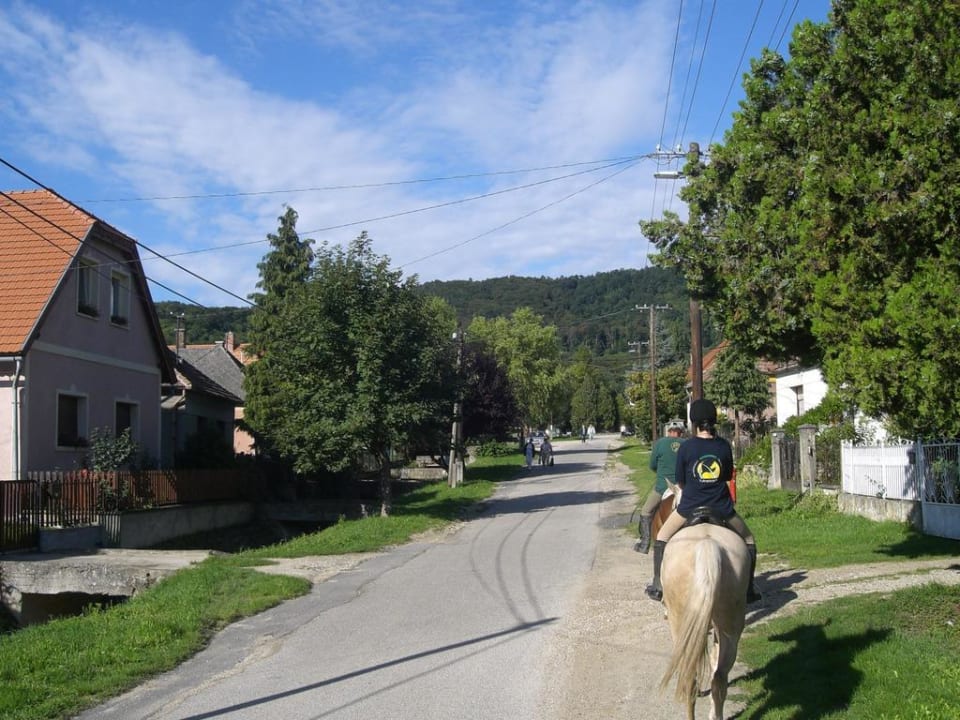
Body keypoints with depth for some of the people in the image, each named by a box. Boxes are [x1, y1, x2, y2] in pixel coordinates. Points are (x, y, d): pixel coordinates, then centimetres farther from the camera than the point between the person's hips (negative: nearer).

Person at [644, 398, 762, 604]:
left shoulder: (686, 447, -9)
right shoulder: (724, 446, -3)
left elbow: (680, 482, 2)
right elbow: (728, 475, 11)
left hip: (690, 507, -1)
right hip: (721, 508, 1)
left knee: (662, 537, 21)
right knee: (748, 541, 23)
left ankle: (658, 586, 18)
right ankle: (748, 589, 22)